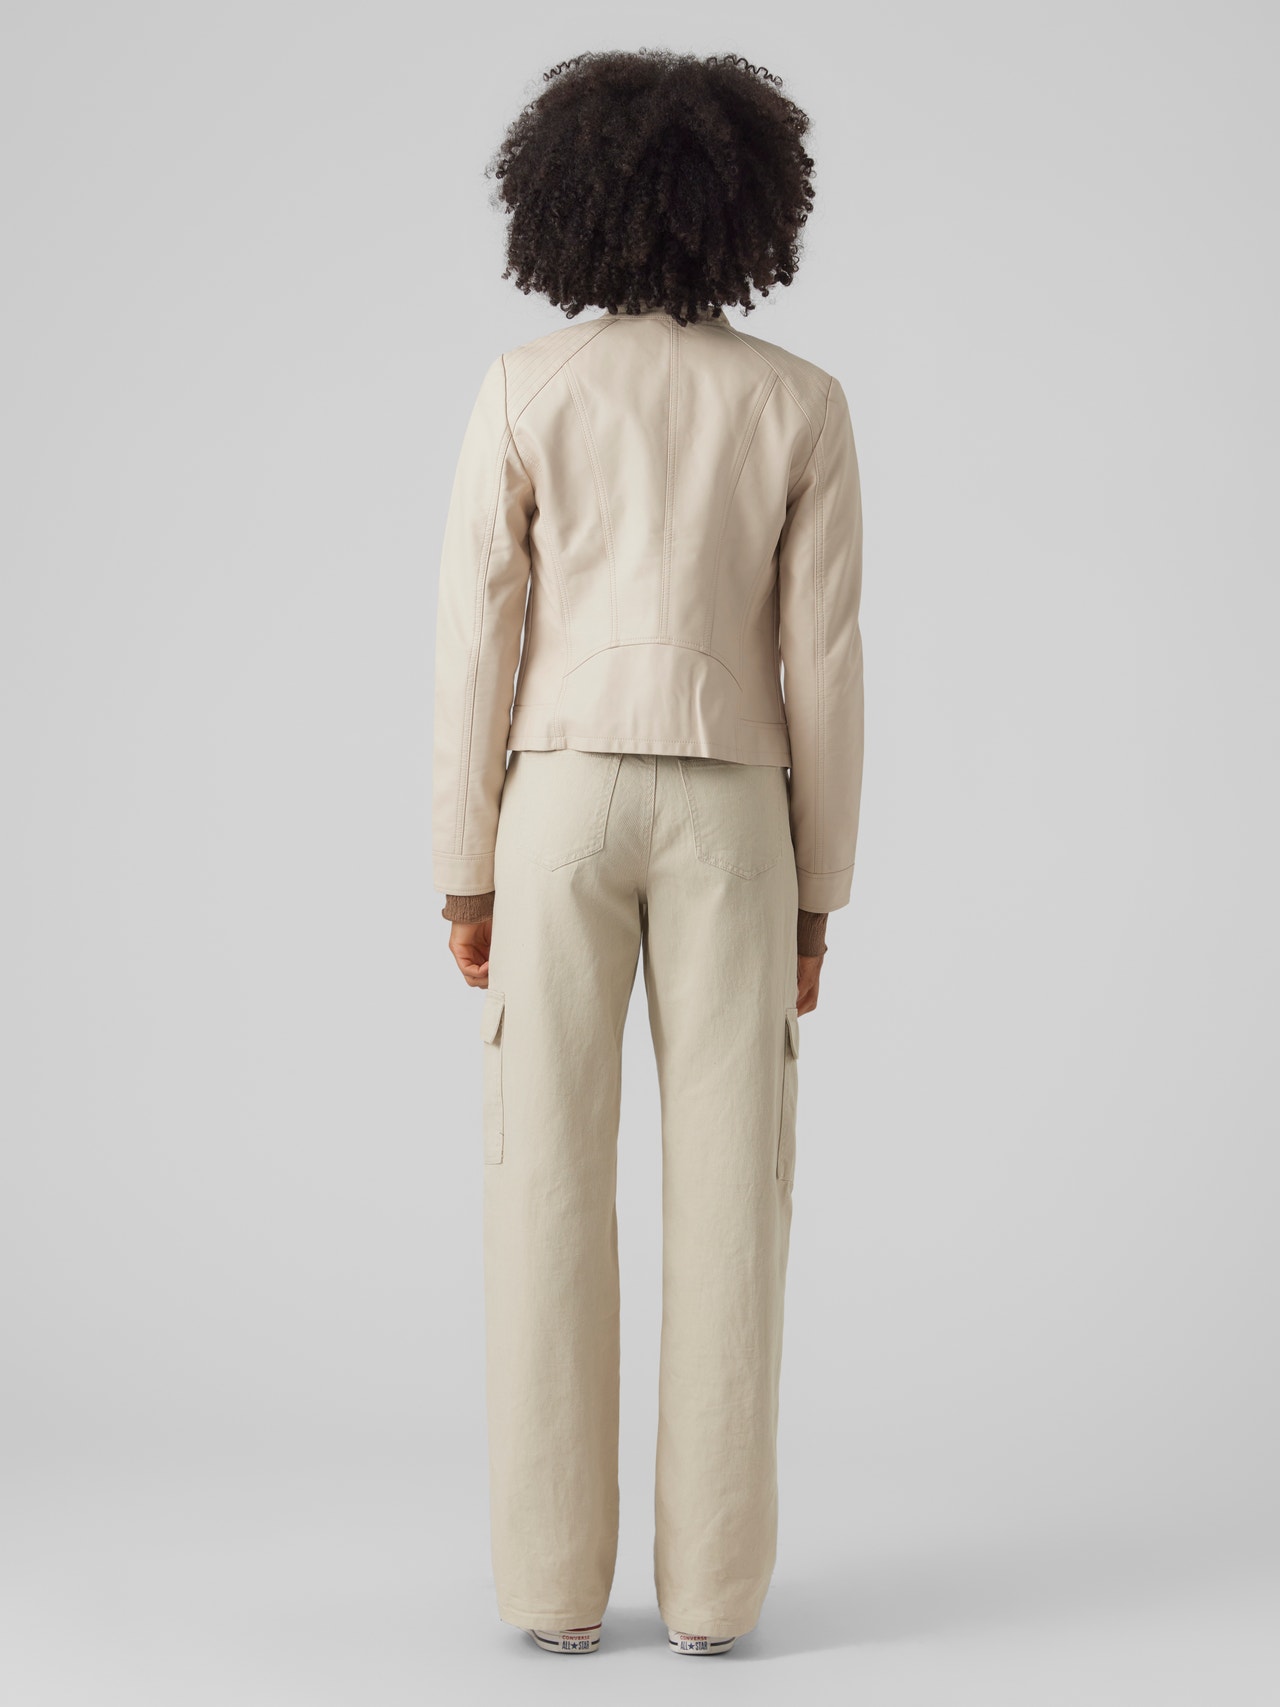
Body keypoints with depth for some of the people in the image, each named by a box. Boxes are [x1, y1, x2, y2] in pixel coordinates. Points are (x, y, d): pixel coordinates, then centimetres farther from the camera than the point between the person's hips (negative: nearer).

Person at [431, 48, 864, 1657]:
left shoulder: (521, 391, -2)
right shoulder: (802, 403, 1)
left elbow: (476, 645, -4)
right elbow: (822, 667, -1)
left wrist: (464, 873, 4)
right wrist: (817, 896, 7)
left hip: (561, 808, 0)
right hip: (724, 817, 1)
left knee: (551, 1191, 2)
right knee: (727, 1194, 3)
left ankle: (559, 1579, 3)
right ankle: (711, 1579, 3)